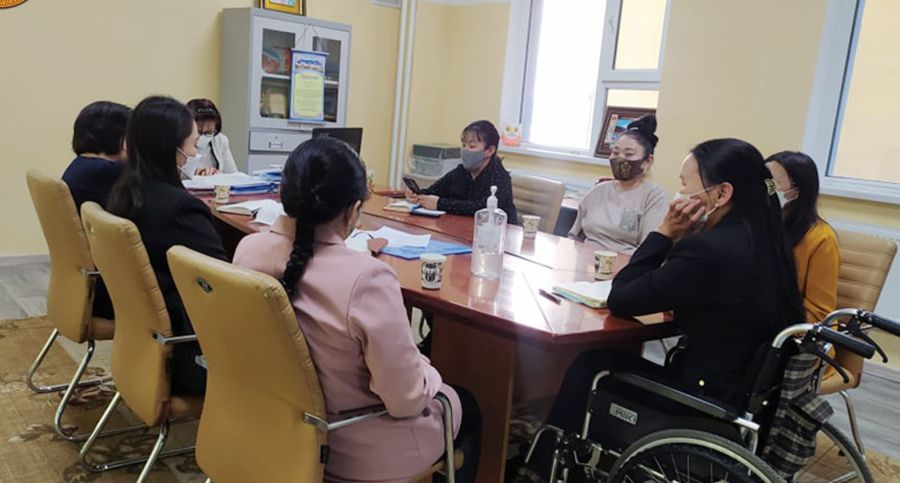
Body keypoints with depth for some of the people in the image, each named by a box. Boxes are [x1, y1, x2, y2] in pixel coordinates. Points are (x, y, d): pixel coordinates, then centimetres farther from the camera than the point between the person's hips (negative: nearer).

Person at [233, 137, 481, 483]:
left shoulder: (248, 249, -14)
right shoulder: (367, 278, -36)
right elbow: (407, 400, -27)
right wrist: (428, 373, -5)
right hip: (355, 449, -7)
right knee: (467, 407, 23)